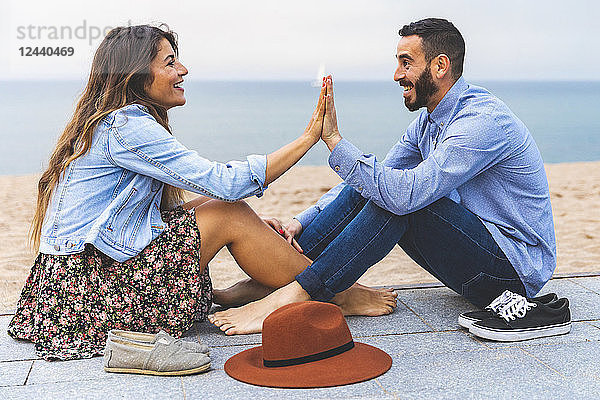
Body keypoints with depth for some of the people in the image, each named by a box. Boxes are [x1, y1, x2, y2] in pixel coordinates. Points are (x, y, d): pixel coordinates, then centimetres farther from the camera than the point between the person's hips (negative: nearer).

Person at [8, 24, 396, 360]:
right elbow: (225, 182, -22)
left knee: (211, 207, 8)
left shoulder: (108, 121, 14)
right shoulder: (125, 125, -17)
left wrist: (260, 234, 3)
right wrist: (310, 136, -14)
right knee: (229, 214, -11)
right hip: (92, 289, -10)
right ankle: (336, 295, 0)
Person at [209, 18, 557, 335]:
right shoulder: (428, 123, 7)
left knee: (401, 197, -28)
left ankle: (296, 295, -27)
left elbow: (406, 193, -34)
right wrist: (302, 222, -4)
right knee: (370, 186, -7)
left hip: (516, 267, -8)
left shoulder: (485, 120, -23)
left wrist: (334, 139, -31)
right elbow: (370, 180, 7)